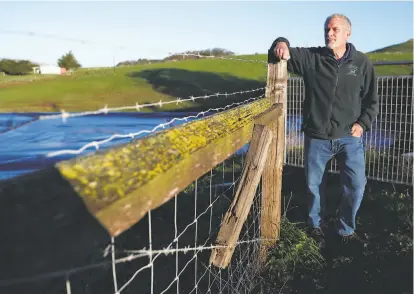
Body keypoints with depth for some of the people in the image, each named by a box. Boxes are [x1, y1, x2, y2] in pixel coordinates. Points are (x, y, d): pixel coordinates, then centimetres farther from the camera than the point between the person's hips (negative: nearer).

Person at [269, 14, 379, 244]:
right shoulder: (311, 57, -3)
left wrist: (363, 123, -6)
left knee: (356, 185, -3)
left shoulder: (362, 63, 0)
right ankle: (316, 224, 38)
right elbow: (285, 54, -7)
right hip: (317, 137, 0)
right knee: (314, 184, 12)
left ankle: (346, 229, 23)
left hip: (349, 137, 0)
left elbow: (372, 100, 8)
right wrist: (281, 43, -30)